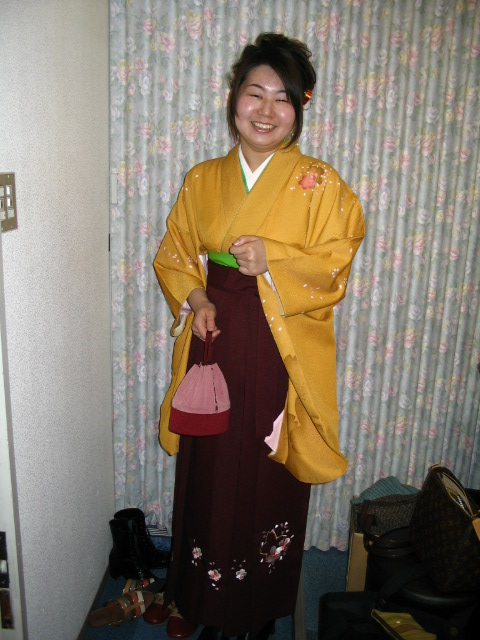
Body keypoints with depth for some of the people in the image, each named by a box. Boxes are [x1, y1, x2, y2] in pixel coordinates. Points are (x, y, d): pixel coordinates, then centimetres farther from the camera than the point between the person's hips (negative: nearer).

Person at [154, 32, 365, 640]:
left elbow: (334, 266, -6)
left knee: (268, 479, 9)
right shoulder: (203, 179, 8)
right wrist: (194, 299, -7)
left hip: (281, 354, -2)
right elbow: (173, 254, 11)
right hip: (213, 344, 3)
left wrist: (271, 261, -21)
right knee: (210, 473, 12)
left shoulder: (319, 185, -2)